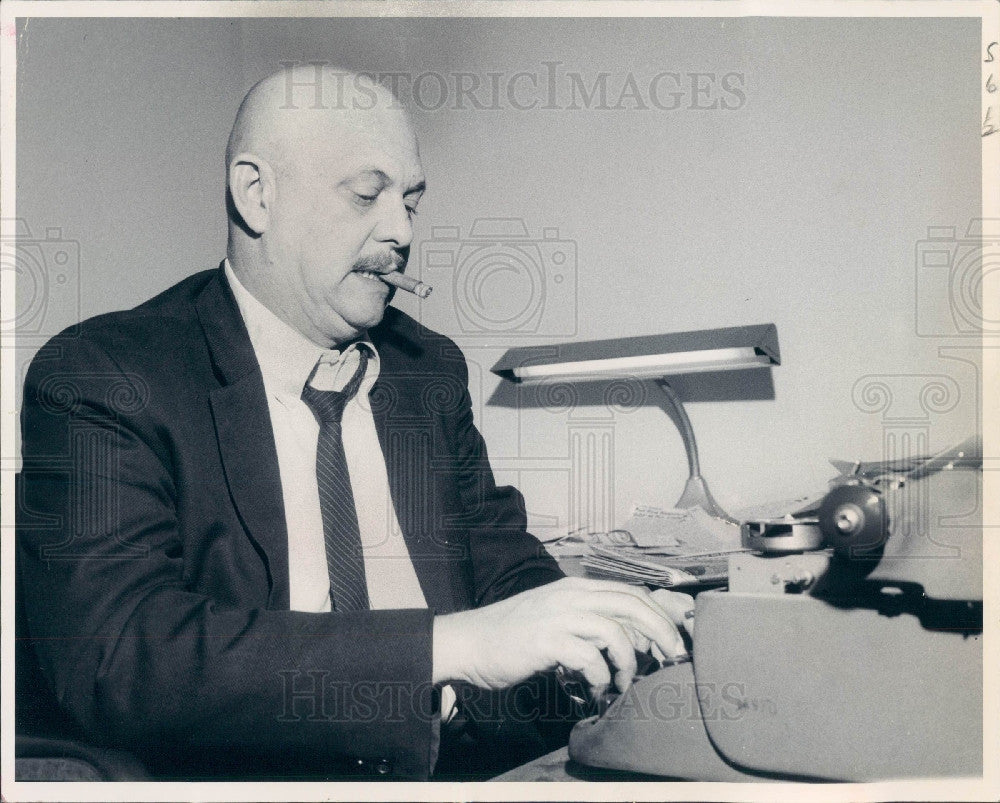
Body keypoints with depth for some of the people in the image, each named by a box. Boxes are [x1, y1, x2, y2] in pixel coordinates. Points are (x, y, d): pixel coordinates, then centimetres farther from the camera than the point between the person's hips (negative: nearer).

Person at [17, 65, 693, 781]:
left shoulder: (431, 367, 10)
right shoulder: (96, 380, -9)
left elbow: (500, 556, 12)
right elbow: (115, 656, -22)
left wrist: (592, 625, -11)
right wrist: (453, 643, -29)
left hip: (465, 763, 4)